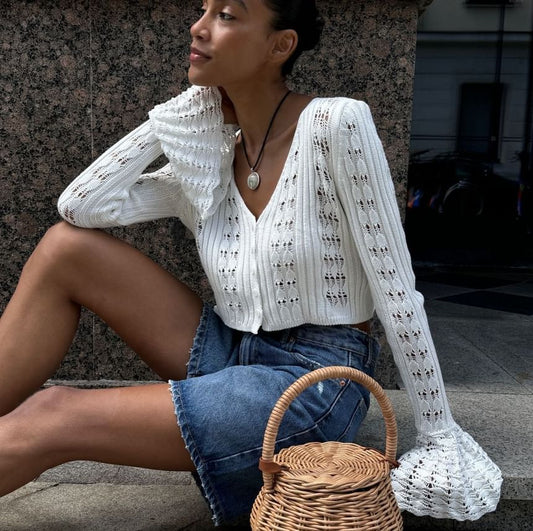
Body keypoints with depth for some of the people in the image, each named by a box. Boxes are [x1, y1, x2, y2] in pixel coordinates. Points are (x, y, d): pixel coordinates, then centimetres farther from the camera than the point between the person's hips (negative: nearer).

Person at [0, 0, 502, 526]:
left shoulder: (336, 123, -15)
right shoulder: (209, 159, 3)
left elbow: (395, 286, -14)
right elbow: (81, 205, -3)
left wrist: (439, 435, -10)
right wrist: (182, 112, -3)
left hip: (315, 382, -6)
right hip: (225, 354, 6)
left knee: (49, 419, -18)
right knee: (66, 246, -4)